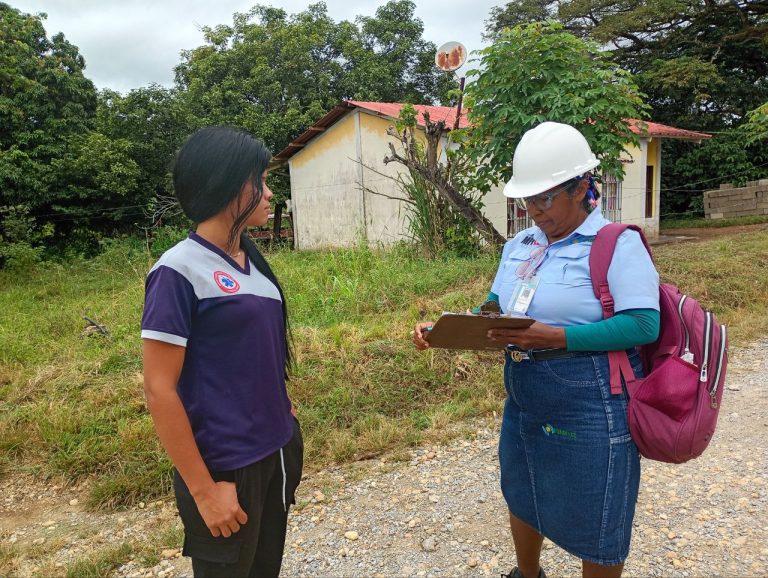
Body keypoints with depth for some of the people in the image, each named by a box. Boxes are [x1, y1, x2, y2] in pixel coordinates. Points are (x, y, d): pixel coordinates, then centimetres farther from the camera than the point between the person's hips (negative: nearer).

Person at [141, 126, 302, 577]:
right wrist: (204, 489, -16)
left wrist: (286, 422, 15)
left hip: (279, 452, 7)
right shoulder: (180, 271, -18)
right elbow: (159, 389, -17)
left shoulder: (253, 261, 4)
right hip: (226, 467, -7)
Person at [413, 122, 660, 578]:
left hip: (590, 411, -7)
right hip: (524, 404, 7)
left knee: (596, 529, 12)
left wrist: (554, 337, -31)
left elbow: (644, 324, -22)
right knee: (522, 500, 26)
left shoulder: (618, 244, -13)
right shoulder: (519, 246, 7)